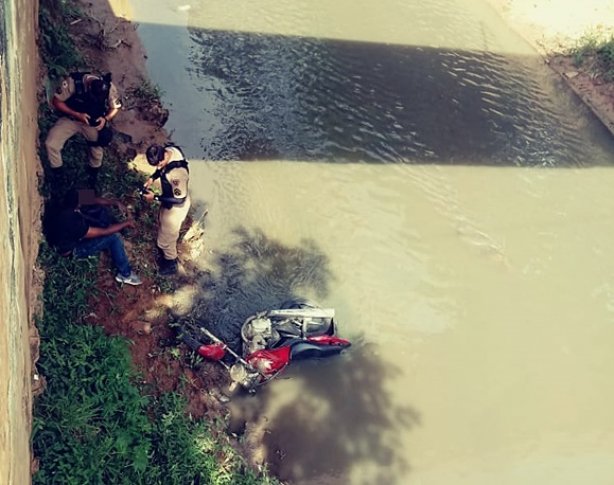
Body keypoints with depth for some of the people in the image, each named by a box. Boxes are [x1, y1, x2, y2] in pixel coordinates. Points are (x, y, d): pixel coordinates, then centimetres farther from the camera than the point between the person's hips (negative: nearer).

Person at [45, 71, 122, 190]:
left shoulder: (109, 87, -23)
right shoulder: (72, 82, -29)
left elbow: (116, 107, -5)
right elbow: (56, 101, -17)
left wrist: (106, 119, -24)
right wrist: (77, 114, -27)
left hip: (93, 121, 1)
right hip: (71, 118, -1)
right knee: (51, 144, -20)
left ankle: (93, 174, 13)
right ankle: (57, 174, 7)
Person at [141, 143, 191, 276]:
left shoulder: (177, 172, -42)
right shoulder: (169, 150, -17)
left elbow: (179, 199, -29)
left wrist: (155, 197, -23)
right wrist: (152, 178, -7)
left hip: (175, 207, -8)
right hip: (168, 202, 8)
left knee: (167, 238, 16)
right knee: (163, 229, 31)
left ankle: (171, 265, 43)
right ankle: (165, 256, 57)